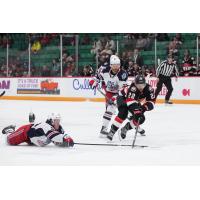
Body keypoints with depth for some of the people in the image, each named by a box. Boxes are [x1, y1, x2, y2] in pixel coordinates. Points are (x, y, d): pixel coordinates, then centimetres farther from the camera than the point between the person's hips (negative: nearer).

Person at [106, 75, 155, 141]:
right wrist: (137, 111, -57)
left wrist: (144, 107, -39)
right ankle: (112, 131, -28)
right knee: (123, 114, -32)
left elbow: (151, 102, -20)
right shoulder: (132, 88, -38)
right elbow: (130, 102, -46)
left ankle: (125, 128, 11)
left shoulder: (149, 89, -23)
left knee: (141, 118, -6)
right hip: (122, 98, -6)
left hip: (136, 103, 6)